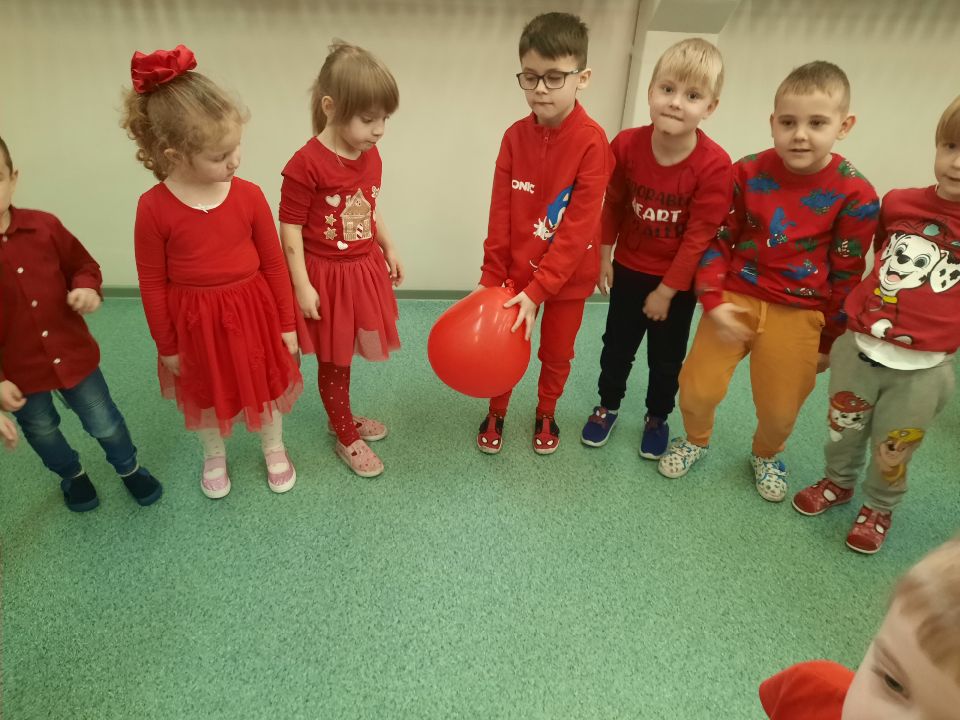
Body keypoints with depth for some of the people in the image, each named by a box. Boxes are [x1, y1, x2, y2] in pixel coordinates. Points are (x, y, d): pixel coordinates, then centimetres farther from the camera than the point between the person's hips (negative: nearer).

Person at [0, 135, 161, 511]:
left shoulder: (44, 226, -12)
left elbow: (82, 265, 4)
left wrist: (87, 288, -20)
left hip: (71, 353, 1)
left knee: (105, 423, 17)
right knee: (42, 433, 24)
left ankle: (130, 468, 46)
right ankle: (72, 476, 54)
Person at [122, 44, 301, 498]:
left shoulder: (249, 196, -14)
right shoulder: (154, 208, -18)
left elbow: (273, 263, -5)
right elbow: (153, 285, -8)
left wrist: (286, 324, 1)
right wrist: (167, 346, -1)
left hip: (253, 314, 1)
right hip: (195, 323, 0)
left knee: (265, 384, 21)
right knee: (204, 394, 22)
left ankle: (274, 450, 48)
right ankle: (214, 457, 50)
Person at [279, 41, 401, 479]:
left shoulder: (371, 155, -1)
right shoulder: (306, 164, -23)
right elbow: (290, 229, -17)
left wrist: (389, 248, 17)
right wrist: (302, 286, -16)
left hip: (365, 270, 6)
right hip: (327, 277, -6)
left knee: (342, 357, 21)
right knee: (334, 362, 12)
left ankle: (342, 418, 42)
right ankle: (346, 438, 31)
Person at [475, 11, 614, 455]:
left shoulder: (592, 142, -18)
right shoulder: (515, 136, -6)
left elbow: (579, 227, -21)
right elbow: (500, 215, -3)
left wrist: (538, 289, -25)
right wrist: (491, 276, -5)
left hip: (568, 275, -2)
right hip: (516, 269, 3)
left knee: (557, 354, 16)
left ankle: (546, 414, 42)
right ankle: (496, 413, 39)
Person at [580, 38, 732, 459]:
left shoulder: (714, 166, -26)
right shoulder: (626, 144, -17)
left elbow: (698, 237, -20)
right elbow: (613, 203, -2)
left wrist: (667, 290, -15)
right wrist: (604, 256, 2)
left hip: (678, 280, -2)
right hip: (628, 269, 2)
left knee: (667, 358, 16)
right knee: (617, 346, 19)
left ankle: (657, 418, 40)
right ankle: (608, 406, 43)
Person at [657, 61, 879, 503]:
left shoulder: (854, 195, -11)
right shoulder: (747, 173, -8)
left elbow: (846, 275, -3)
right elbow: (717, 239, -1)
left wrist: (830, 340, 4)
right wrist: (713, 299, -12)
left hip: (798, 314, -1)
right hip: (735, 298, 1)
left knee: (780, 409, 8)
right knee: (697, 387, 1)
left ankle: (766, 456, 43)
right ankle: (696, 441, 35)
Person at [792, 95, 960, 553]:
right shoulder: (899, 203, -3)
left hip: (922, 369, -2)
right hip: (859, 347, 2)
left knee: (892, 454, 14)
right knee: (843, 430, 21)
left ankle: (879, 508, 40)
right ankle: (838, 482, 47)